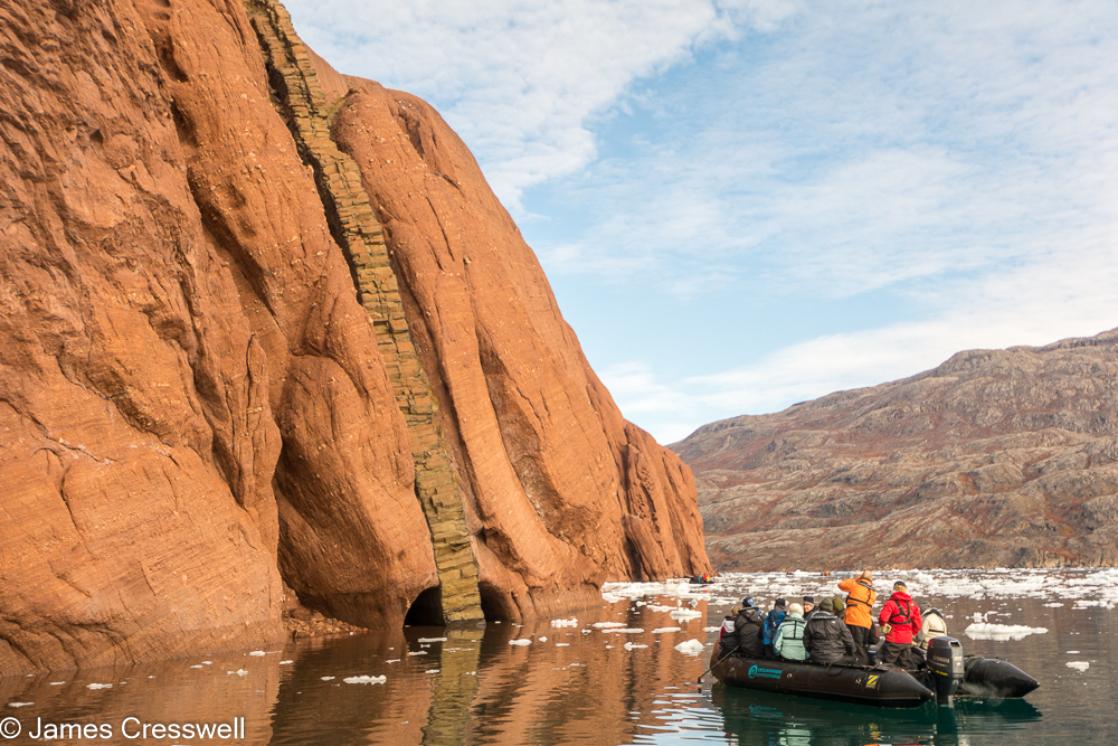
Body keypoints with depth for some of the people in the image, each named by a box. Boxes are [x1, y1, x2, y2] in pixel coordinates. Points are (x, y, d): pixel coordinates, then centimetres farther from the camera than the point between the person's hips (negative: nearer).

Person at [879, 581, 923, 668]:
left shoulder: (891, 603, -8)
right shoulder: (912, 604, 8)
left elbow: (883, 617, -22)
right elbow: (918, 623, 7)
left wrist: (883, 625, -1)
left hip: (893, 639, -5)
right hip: (907, 641, 5)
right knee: (906, 667, 14)